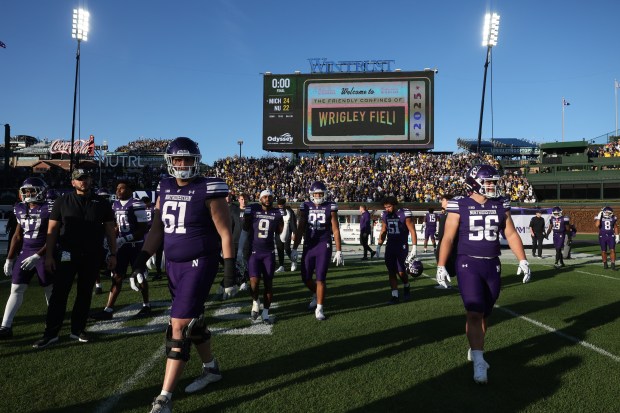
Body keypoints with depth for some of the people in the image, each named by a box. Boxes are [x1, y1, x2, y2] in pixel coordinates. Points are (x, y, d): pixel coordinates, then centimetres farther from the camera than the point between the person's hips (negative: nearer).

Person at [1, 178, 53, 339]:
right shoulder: (20, 209, 7)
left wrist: (37, 256, -20)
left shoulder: (48, 209, -12)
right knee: (16, 289, 2)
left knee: (49, 289, 7)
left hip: (44, 254, -5)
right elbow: (17, 236, 14)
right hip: (25, 253, 6)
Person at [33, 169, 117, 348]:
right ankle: (51, 333, 7)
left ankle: (77, 330, 21)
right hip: (67, 255, -2)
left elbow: (110, 231, 7)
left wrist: (113, 254, 3)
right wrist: (49, 255, -5)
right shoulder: (63, 202, 1)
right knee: (59, 294, -1)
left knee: (85, 294, 9)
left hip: (92, 257, 2)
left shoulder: (101, 204, 5)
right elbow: (52, 230, 2)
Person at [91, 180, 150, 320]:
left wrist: (124, 239, -20)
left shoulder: (137, 205, -15)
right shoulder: (116, 205, 10)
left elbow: (143, 229, -16)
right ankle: (108, 310, 8)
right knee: (117, 276, 6)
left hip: (136, 245, -7)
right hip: (122, 246, 7)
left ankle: (146, 306, 20)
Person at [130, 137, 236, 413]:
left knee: (179, 327, -9)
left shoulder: (208, 191, -11)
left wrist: (230, 272, -12)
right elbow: (156, 230, 13)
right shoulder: (165, 189, 8)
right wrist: (141, 259, 3)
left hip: (199, 263, -7)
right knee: (193, 321, 18)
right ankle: (211, 368, 39)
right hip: (173, 264, 7)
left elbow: (225, 233, -10)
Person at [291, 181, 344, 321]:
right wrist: (294, 249, 4)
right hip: (308, 246, 3)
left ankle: (319, 308, 10)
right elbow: (300, 229, 7)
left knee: (320, 279, -3)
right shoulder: (306, 207, 3)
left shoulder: (330, 208, -2)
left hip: (324, 246, -3)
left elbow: (336, 231, -2)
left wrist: (339, 251, -5)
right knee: (306, 278, 8)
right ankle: (316, 295, 38)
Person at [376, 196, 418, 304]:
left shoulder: (405, 214, -13)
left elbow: (412, 231, -12)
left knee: (401, 272, -4)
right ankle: (395, 295, 8)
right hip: (390, 246, 5)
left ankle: (406, 287, 26)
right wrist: (379, 246, 9)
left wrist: (414, 248, -17)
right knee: (391, 271, 2)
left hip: (402, 246, -5)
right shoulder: (385, 215, 4)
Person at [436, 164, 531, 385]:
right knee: (474, 313, -10)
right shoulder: (460, 206, -6)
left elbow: (511, 234, 11)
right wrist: (441, 266, -6)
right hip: (468, 264, -4)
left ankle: (475, 349, 32)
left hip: (492, 266, 4)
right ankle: (479, 362, -3)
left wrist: (522, 260, 4)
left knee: (484, 314, 12)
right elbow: (448, 238, -4)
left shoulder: (500, 205, 6)